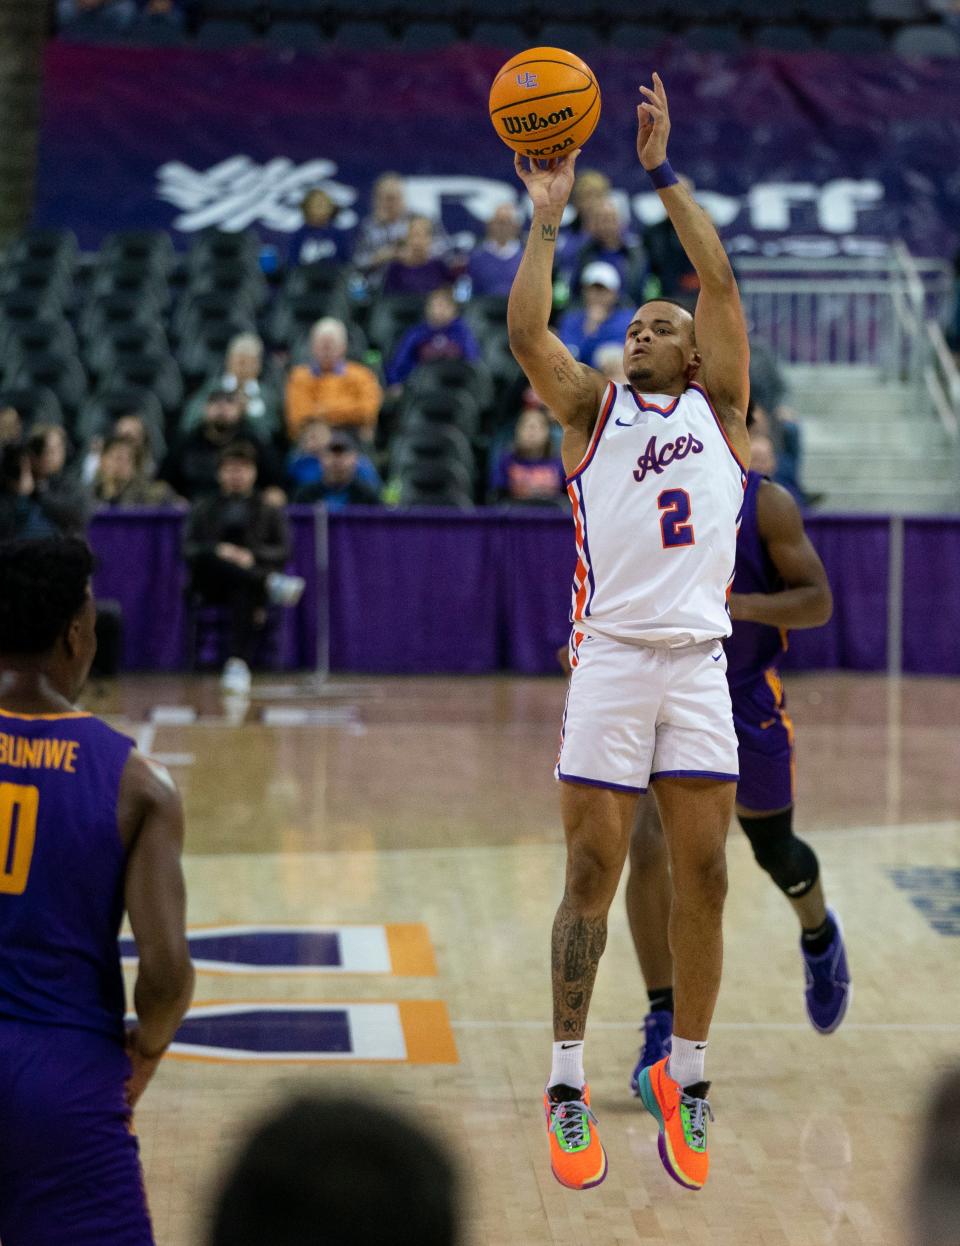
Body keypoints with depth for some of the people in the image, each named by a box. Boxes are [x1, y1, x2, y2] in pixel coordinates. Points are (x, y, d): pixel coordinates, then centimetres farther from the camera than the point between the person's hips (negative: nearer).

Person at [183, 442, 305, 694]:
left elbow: (283, 551, 6)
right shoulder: (204, 510, 27)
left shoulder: (269, 512, 24)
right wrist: (218, 550, -13)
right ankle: (271, 583, -51)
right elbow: (189, 550, 9)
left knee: (244, 593, -40)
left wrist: (253, 555, -15)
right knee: (206, 557, -36)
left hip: (251, 572, -1)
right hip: (211, 585, 1)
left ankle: (238, 664, -54)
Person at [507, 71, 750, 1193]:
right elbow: (525, 333, -4)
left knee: (701, 875, 1)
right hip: (610, 657, -1)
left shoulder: (719, 407, 14)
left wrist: (661, 172, 0)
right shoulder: (593, 410, 13)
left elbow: (721, 282, 3)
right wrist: (548, 218, -4)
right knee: (592, 869, -1)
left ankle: (683, 1077, 12)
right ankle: (567, 1085, 5)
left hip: (699, 660, 1)